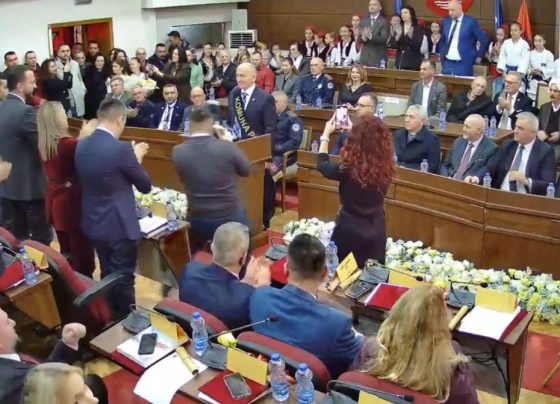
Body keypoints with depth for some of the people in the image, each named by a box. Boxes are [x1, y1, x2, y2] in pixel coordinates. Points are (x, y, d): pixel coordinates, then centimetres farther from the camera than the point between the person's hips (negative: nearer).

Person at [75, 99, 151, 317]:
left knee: (107, 275, 22)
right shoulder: (121, 149, -23)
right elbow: (145, 185, -11)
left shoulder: (81, 145, -1)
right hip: (119, 226, -7)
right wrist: (137, 158, 5)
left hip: (94, 224, 7)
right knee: (123, 279, 7)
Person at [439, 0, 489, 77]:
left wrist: (479, 57, 1)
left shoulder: (471, 22, -8)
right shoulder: (446, 21, 8)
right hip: (447, 63, 5)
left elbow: (485, 40, -3)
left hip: (463, 65, -5)